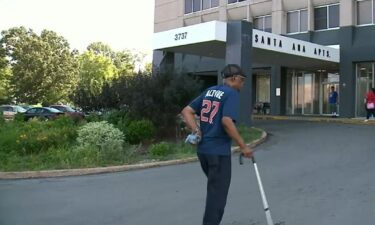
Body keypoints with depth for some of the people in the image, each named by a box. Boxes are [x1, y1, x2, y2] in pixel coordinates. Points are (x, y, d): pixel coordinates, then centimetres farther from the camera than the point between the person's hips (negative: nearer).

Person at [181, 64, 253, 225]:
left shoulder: (209, 91, 13)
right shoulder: (232, 94, -10)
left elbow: (186, 112, 9)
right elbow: (227, 121, -24)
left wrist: (196, 130, 1)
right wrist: (243, 146, -17)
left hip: (203, 149, 8)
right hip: (219, 151, -8)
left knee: (214, 189, 23)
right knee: (218, 193, 2)